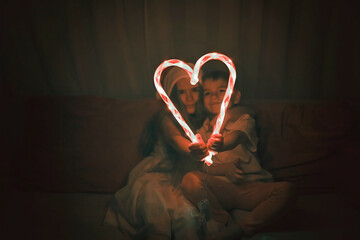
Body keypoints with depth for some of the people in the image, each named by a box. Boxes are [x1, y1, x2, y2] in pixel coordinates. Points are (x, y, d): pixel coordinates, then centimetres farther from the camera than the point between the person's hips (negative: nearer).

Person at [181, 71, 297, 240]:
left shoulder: (243, 119, 6)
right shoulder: (204, 129, 13)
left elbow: (234, 139, -19)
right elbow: (199, 167, 3)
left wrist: (218, 145, -45)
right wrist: (223, 169, -19)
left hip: (250, 186, 0)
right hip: (220, 188, 1)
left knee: (286, 190, -27)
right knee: (190, 180, -28)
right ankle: (227, 223, -24)